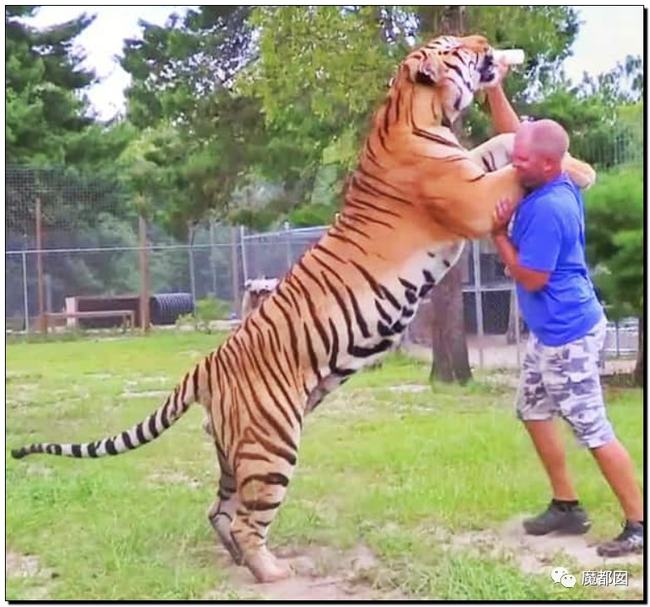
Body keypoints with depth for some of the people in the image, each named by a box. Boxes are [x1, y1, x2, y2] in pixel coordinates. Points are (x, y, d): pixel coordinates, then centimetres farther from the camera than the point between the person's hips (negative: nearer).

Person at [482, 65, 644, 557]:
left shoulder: (547, 209, -26)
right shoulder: (551, 183, 1)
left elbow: (531, 278, -20)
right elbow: (515, 132, 14)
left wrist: (499, 234, -12)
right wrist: (493, 88, 6)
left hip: (568, 334, -10)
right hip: (551, 331, 10)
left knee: (593, 430, -4)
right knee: (534, 411, 20)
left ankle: (640, 526, 7)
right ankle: (567, 506, 29)